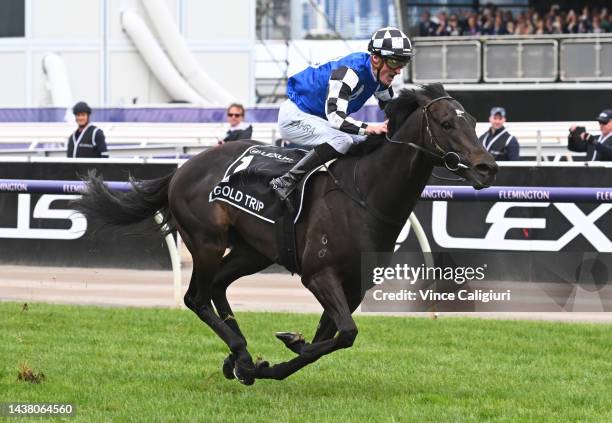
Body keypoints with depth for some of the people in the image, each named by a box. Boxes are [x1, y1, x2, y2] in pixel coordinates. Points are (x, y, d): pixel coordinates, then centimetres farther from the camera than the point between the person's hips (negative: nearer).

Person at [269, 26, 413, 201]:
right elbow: (335, 117, -40)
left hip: (320, 119, 10)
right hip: (294, 117, -10)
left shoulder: (380, 75, -3)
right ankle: (286, 181, -28)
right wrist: (371, 128, -50)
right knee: (342, 140, -32)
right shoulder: (348, 72, -32)